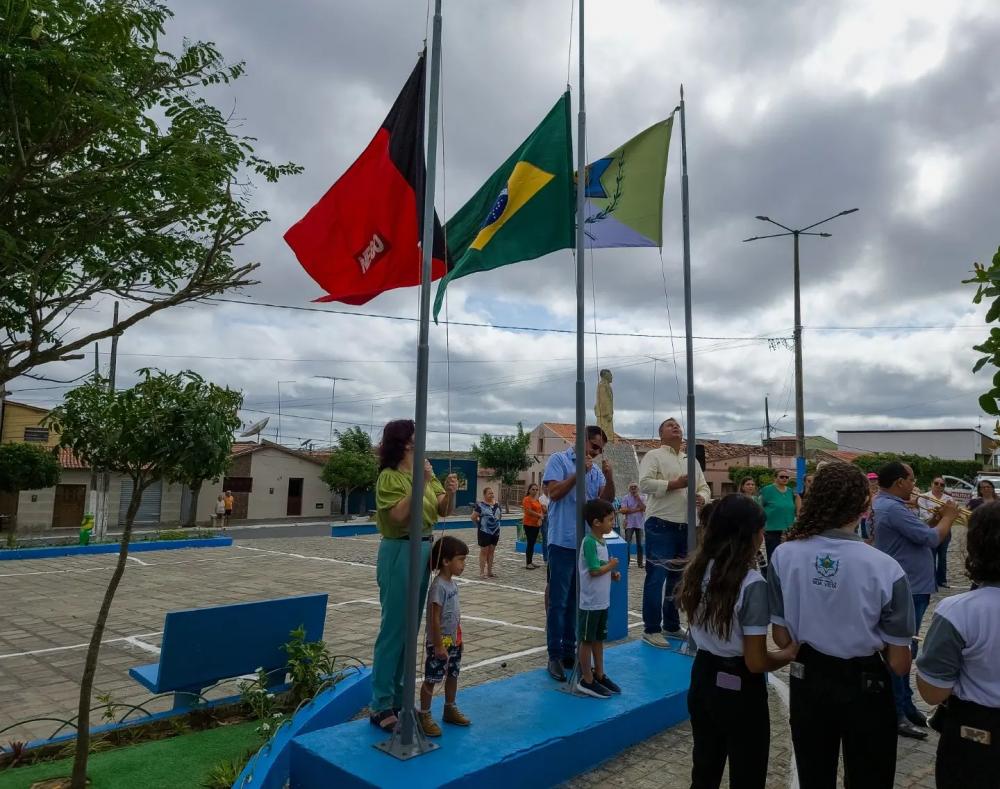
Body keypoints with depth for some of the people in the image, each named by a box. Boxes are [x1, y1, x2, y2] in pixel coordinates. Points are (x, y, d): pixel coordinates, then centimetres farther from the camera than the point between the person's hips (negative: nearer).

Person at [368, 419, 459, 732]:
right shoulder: (389, 476, -12)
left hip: (425, 549, 7)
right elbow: (399, 517, -22)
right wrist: (419, 484, -25)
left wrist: (450, 492, -11)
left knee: (411, 628, 14)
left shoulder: (426, 473, 9)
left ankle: (398, 698, 26)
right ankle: (380, 706, 8)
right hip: (399, 552, -7)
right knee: (394, 628, -2)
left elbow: (444, 511, 8)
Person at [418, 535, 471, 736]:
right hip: (439, 642, -9)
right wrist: (438, 645, -20)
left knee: (453, 675, 19)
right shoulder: (438, 586, -22)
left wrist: (458, 638, 18)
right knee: (431, 679, 3)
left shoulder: (452, 583, 5)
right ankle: (424, 716, 16)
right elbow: (435, 618, -22)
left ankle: (450, 709, 35)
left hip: (454, 641, 9)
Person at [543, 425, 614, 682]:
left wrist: (609, 477, -10)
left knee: (575, 600, 14)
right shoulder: (559, 460, -2)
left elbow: (606, 500, 5)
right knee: (558, 601, -1)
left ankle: (569, 650, 24)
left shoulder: (596, 470, 11)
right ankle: (555, 656, 7)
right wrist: (579, 472, -15)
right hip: (563, 542, -5)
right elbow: (553, 492, -13)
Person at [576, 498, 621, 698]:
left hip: (602, 601, 9)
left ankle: (599, 675, 28)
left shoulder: (601, 541, 9)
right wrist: (611, 565, -9)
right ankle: (587, 681, 13)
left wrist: (612, 574, 2)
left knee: (599, 639, 17)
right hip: (590, 602, -9)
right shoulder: (589, 542, -19)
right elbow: (594, 570, -23)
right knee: (587, 640, 3)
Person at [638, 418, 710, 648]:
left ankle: (672, 625, 27)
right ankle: (651, 629, 2)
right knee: (657, 578, -5)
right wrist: (675, 484, -19)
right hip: (660, 526, -7)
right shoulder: (654, 456, -2)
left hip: (685, 527, 7)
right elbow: (645, 483, -16)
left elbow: (704, 487, 16)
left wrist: (702, 498, -7)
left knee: (678, 578, 15)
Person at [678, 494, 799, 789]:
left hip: (702, 679, 6)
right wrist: (790, 653, -2)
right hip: (740, 689, -6)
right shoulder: (751, 583, -23)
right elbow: (756, 662, -19)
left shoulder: (698, 570, -3)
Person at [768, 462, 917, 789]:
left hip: (807, 681, 2)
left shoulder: (783, 555, -18)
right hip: (865, 687, -2)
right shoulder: (885, 568, -24)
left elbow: (781, 638, -8)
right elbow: (899, 664, -16)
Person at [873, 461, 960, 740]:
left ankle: (906, 706, 31)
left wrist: (936, 517, 6)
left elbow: (916, 534, 17)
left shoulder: (886, 504, 12)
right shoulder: (892, 508, -23)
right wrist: (948, 516, -4)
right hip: (905, 591, -11)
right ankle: (896, 716, 7)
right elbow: (931, 539, -21)